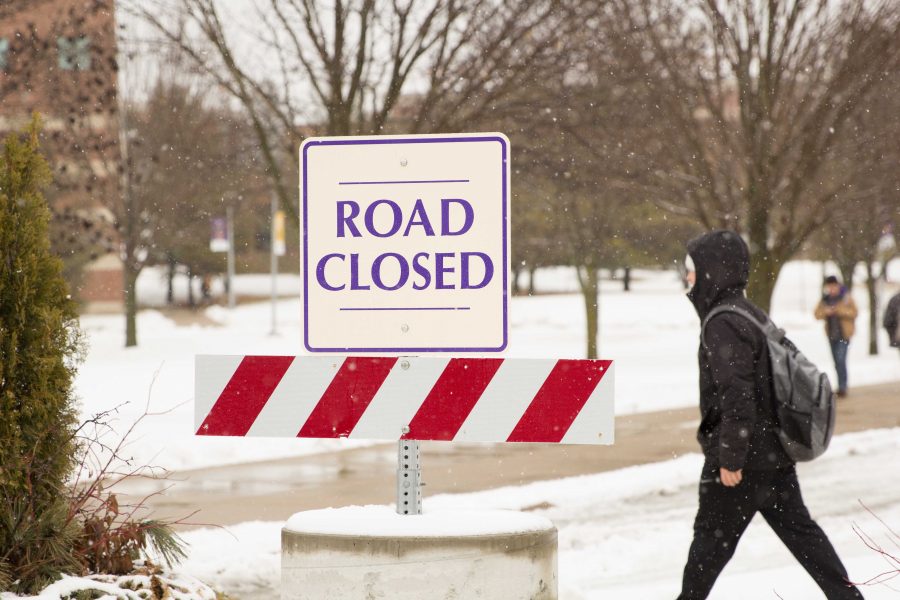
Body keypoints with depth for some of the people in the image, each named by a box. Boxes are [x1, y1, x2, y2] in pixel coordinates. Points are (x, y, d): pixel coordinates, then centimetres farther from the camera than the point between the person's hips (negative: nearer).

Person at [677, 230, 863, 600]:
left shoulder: (723, 324, -18)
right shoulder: (751, 315, 11)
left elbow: (736, 396, -24)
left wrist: (729, 456, -21)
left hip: (738, 461, -9)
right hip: (774, 453, 9)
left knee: (712, 535, 5)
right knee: (798, 527, 12)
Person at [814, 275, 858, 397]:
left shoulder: (845, 298, -5)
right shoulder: (825, 299, 9)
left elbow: (854, 312, -10)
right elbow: (817, 314, 7)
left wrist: (839, 310, -22)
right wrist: (825, 312, -14)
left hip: (843, 333, -5)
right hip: (832, 334, 5)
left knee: (841, 360, -16)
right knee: (837, 362, 11)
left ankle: (842, 388, -16)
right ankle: (842, 386, 22)